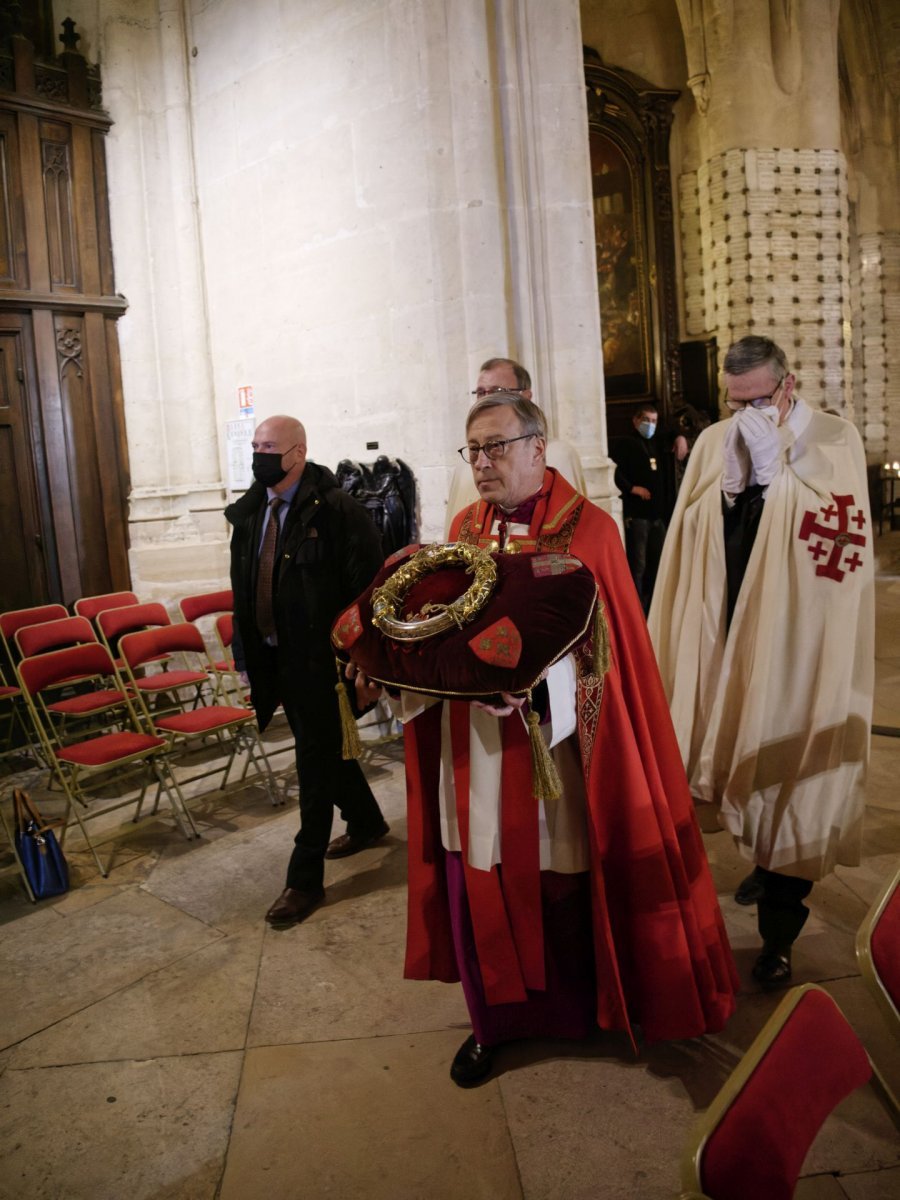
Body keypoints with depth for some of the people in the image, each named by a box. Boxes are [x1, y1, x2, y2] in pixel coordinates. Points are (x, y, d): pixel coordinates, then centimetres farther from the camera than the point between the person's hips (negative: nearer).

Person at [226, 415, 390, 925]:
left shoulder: (335, 509, -14)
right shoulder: (248, 512, 7)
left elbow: (366, 587, -15)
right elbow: (243, 586, 14)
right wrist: (247, 649, 11)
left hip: (320, 658, -7)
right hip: (274, 656, 8)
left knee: (315, 764, 1)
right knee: (323, 749, 21)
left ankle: (306, 879, 13)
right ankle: (367, 822, 43)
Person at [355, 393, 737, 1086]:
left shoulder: (587, 529, -8)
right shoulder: (465, 528, 8)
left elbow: (601, 646, -14)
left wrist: (536, 683, -31)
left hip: (549, 749, -4)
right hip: (471, 749, 5)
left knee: (560, 893, 12)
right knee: (475, 895, 12)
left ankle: (581, 1013, 39)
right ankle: (493, 1021, 35)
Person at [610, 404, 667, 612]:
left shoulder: (658, 443, 18)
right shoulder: (624, 443, -3)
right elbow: (613, 472, -15)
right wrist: (632, 488, -21)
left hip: (658, 512, 8)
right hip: (636, 513, -7)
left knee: (657, 562, 12)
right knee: (637, 564, -7)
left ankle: (652, 607, 22)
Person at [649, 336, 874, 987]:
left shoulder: (834, 440, -5)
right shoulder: (715, 443, 4)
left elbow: (833, 539, -14)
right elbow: (689, 545, 7)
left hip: (799, 647, -3)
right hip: (729, 640, 4)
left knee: (788, 773, 2)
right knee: (741, 759, 16)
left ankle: (779, 928, 15)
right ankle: (767, 863, 43)